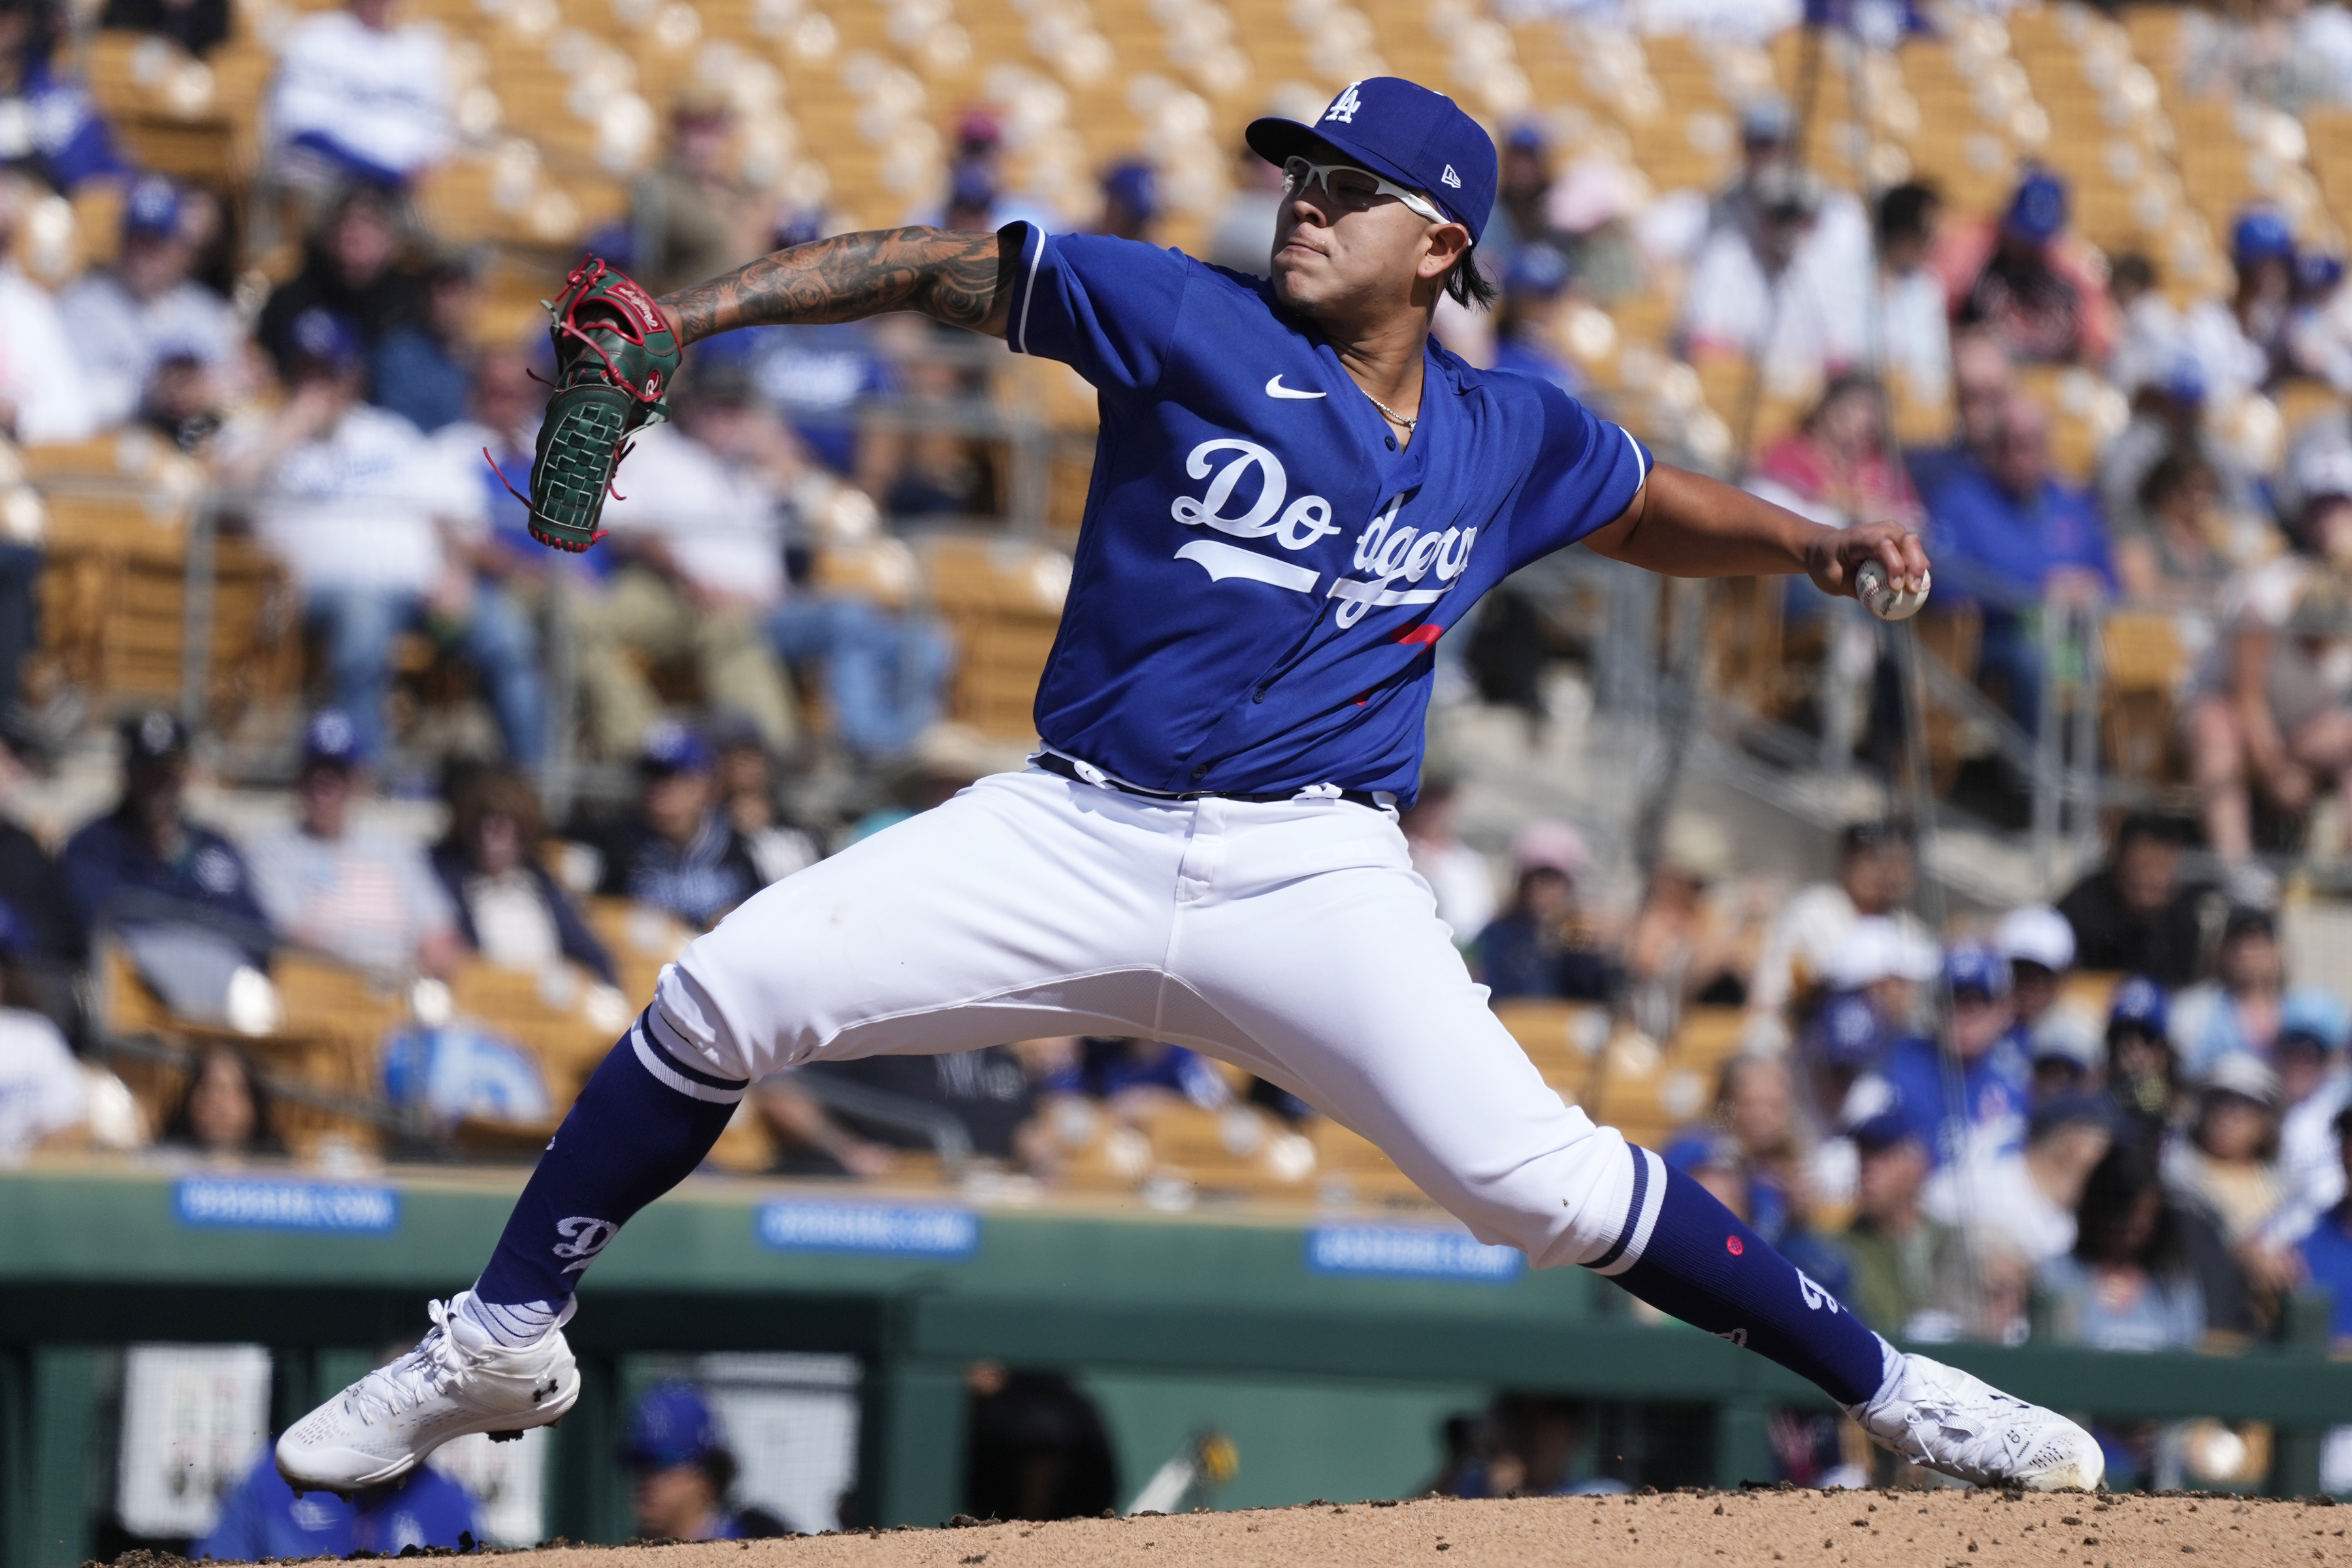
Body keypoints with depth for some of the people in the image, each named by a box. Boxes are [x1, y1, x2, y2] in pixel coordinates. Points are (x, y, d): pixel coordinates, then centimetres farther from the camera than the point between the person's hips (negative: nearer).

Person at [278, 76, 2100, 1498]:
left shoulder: (1517, 440, 8)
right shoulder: (1188, 321, 0)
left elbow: (1660, 513, 27)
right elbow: (937, 265, -2)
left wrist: (1814, 541, 8)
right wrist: (690, 312, -12)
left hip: (1312, 881, 0)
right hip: (1075, 839, 0)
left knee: (1534, 1176, -16)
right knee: (722, 998, -14)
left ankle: (1895, 1390, -1)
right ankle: (500, 1341, 3)